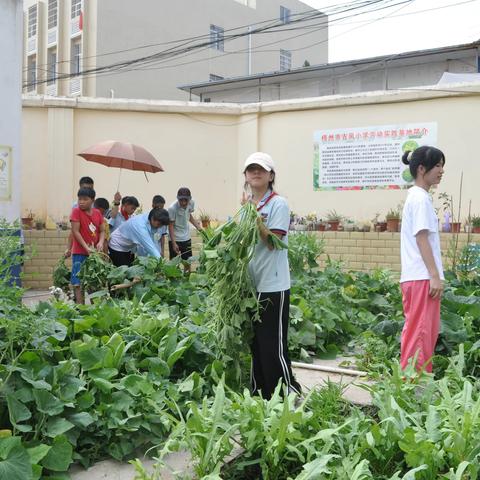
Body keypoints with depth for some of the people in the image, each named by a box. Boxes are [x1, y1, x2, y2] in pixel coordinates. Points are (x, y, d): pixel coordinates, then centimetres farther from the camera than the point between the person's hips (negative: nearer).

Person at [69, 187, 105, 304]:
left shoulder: (97, 213, 5)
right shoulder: (76, 211, -8)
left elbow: (102, 231, 9)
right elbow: (75, 232, -13)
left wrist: (101, 242, -12)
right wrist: (86, 247, -20)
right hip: (80, 253, -5)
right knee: (78, 283, -3)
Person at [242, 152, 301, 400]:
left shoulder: (278, 204, -8)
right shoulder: (246, 204, 12)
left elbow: (272, 241, -17)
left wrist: (255, 216, -21)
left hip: (273, 285, -7)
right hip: (250, 283, 7)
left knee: (273, 346, -3)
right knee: (254, 343, 14)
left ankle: (289, 394, 12)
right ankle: (259, 394, 27)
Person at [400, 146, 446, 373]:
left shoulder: (417, 196, 18)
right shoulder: (421, 198, -11)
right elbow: (422, 238, -17)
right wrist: (435, 276, -19)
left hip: (416, 277, 10)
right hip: (423, 277, -10)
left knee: (418, 332, 14)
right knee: (421, 332, -5)